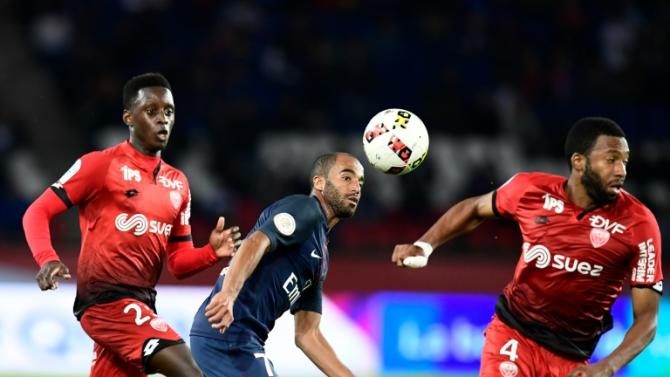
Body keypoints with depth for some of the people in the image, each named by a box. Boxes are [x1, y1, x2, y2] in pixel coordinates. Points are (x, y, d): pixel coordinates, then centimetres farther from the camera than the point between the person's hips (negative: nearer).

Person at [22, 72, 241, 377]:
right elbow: (37, 213, -4)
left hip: (141, 304, 8)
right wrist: (47, 260, -22)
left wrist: (212, 252, -2)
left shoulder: (178, 183, 17)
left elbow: (178, 262, 19)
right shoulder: (102, 164, -4)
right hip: (106, 298, -8)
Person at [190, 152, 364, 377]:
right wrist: (227, 294, -39)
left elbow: (306, 334, 23)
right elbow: (257, 242, -21)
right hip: (228, 334, -10)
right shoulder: (306, 209, -2)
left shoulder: (320, 258, 26)